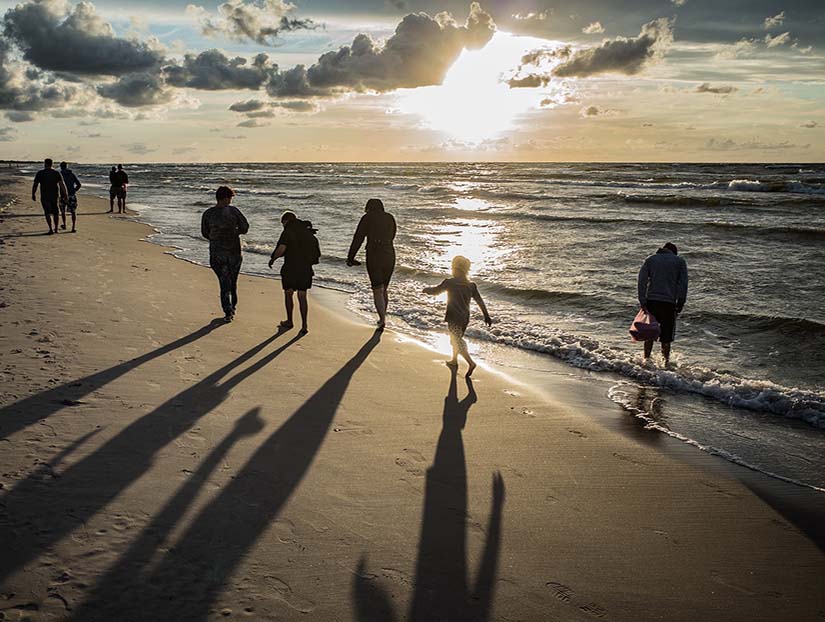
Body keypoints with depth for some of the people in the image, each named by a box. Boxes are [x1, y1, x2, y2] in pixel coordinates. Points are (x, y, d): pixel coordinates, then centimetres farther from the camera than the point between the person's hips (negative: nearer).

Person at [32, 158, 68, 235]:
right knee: (55, 212, 17)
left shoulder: (40, 173, -3)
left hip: (44, 196, -2)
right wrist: (64, 195, -6)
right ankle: (56, 228, 23)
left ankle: (51, 229, -16)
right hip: (54, 196, 2)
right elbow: (61, 185, -8)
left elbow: (35, 185, -1)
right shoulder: (56, 173, 0)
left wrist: (33, 194, 11)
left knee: (47, 213, -3)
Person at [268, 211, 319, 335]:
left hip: (291, 269, -5)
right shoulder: (308, 232, 10)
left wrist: (272, 259, -7)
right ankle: (304, 325, 3)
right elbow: (317, 253, 12)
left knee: (288, 294, 15)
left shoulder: (288, 232, -10)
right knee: (302, 296, 9)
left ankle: (289, 321, 26)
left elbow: (281, 249, -23)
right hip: (306, 270, 5)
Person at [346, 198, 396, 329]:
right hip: (389, 255, 4)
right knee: (385, 289, 19)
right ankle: (383, 317, 26)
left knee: (377, 290, 1)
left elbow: (357, 239, 1)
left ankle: (383, 319, -11)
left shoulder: (367, 218, 0)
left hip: (373, 256, -4)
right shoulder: (390, 218, 12)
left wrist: (350, 258, 9)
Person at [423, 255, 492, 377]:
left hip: (454, 318, -6)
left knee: (458, 342, -5)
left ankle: (471, 362, -21)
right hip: (465, 318, 6)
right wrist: (487, 316, 10)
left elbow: (435, 291, -1)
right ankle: (454, 360, 39)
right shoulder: (471, 285, 0)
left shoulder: (449, 283, -13)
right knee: (457, 339, 25)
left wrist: (426, 289, 21)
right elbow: (480, 301, 3)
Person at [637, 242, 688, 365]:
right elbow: (683, 283, 0)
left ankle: (646, 358, 16)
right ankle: (666, 361, 9)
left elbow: (642, 280, 2)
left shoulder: (650, 259, 13)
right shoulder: (680, 261, 9)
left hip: (651, 301, 2)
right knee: (666, 333, 7)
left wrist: (642, 301, -1)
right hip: (669, 303, -2)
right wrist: (680, 303, 1)